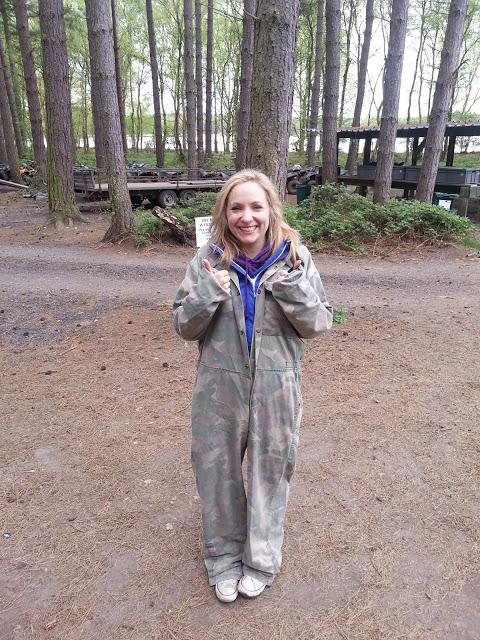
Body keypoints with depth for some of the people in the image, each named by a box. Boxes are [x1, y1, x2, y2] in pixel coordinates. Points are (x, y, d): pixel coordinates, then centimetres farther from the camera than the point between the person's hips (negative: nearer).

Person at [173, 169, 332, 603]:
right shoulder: (209, 259, -7)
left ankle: (261, 559, 44)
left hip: (275, 387, 0)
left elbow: (319, 324, -5)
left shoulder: (295, 257, -7)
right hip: (220, 386, 1)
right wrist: (209, 292, -21)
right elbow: (184, 327, -3)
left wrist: (292, 285, -22)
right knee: (218, 470, 16)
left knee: (270, 470, 17)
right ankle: (224, 556, 43)